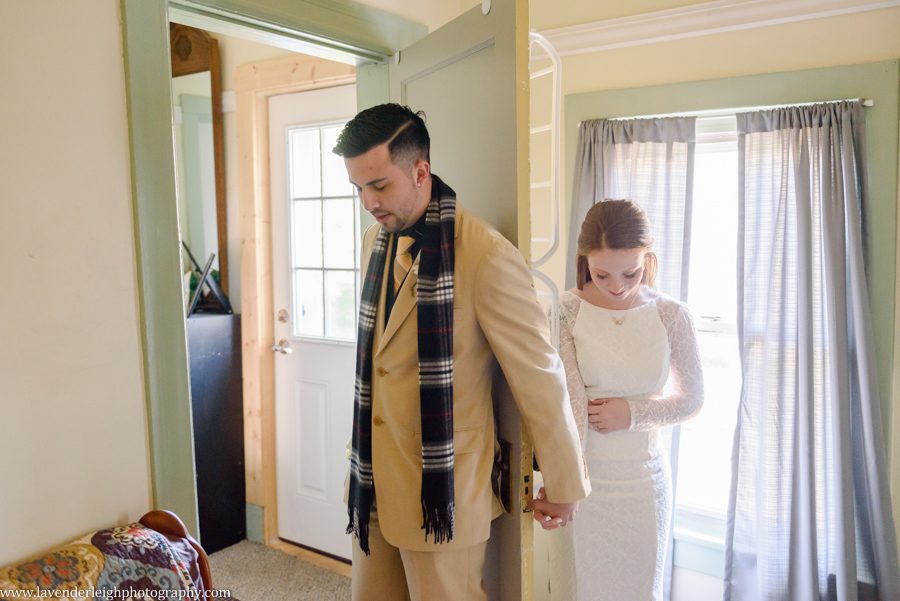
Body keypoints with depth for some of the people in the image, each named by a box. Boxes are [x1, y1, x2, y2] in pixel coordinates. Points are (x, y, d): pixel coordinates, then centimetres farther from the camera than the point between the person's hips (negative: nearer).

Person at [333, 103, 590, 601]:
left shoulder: (486, 255, -20)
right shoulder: (376, 239, 5)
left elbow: (540, 378, -15)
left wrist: (564, 486, -6)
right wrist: (361, 449, 17)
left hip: (443, 486, -7)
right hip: (374, 479, 7)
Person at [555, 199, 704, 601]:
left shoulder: (672, 316, -4)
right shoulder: (564, 311, -11)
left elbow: (692, 399, 5)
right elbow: (567, 398, -19)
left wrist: (635, 411, -11)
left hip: (643, 480, 2)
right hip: (580, 479, -2)